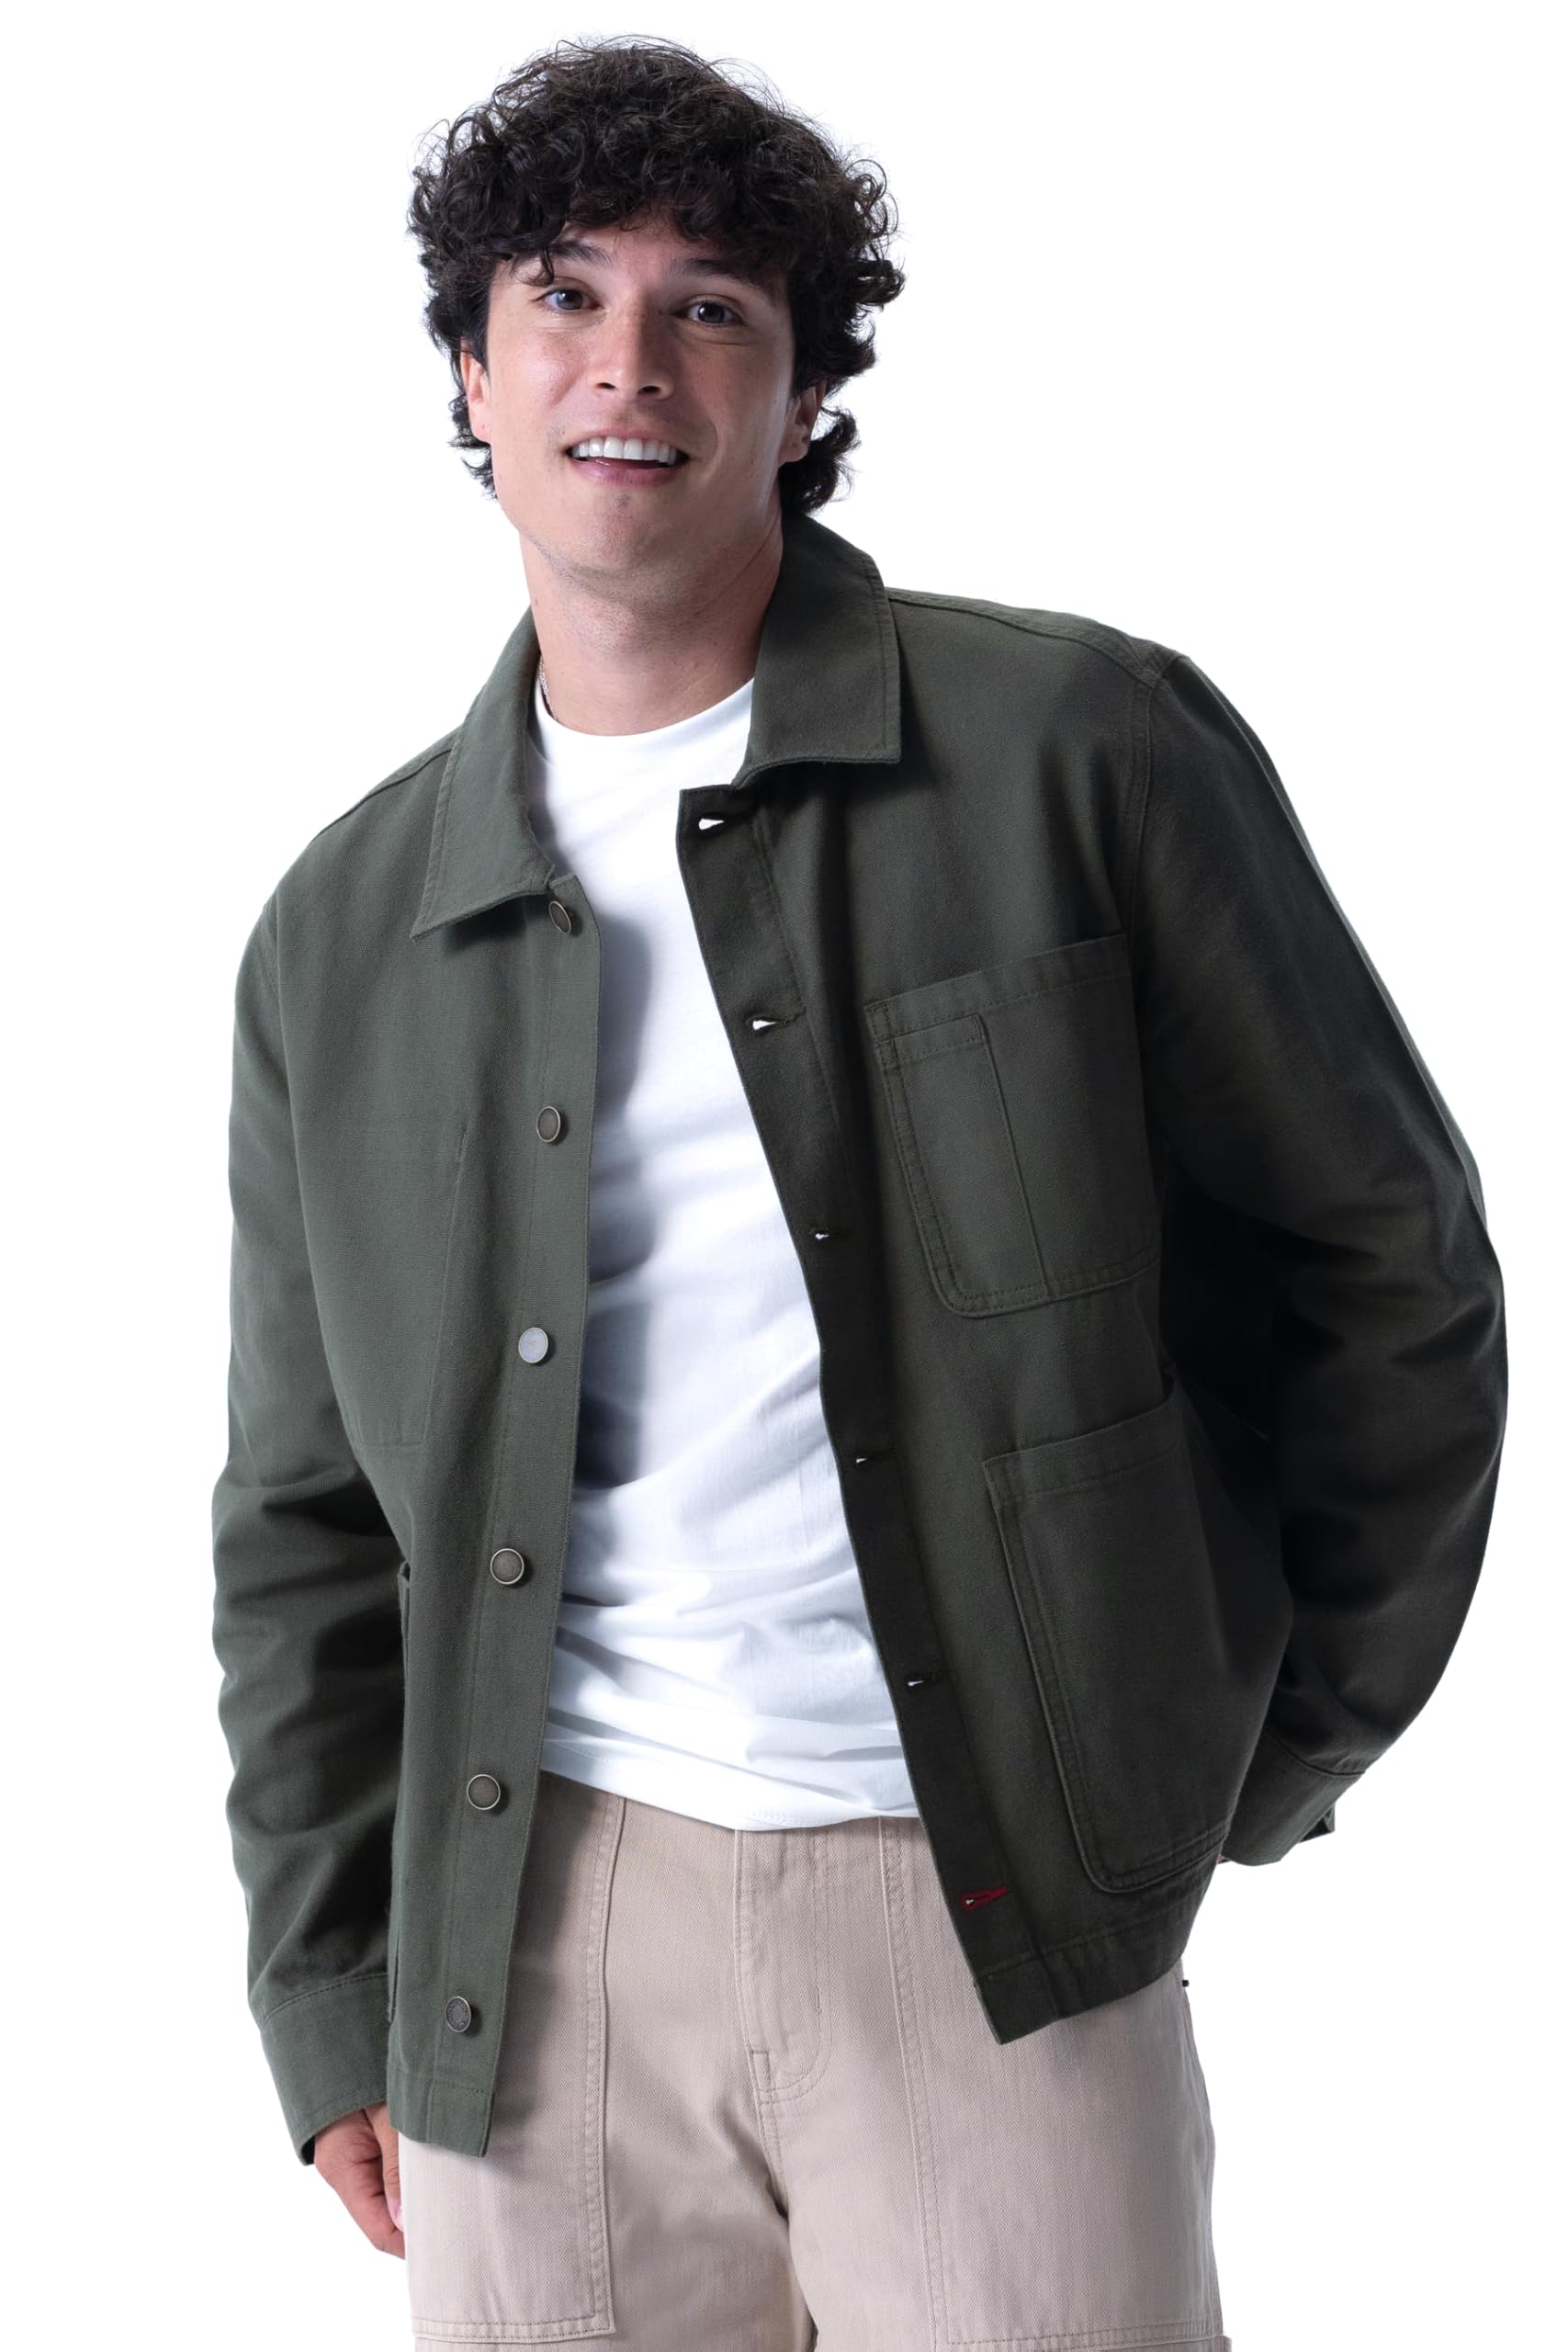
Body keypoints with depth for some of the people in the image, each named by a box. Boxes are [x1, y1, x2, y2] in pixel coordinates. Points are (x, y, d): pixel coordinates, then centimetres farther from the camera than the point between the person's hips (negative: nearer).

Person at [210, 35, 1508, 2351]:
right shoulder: (342, 937, 8)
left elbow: (1390, 1265, 5)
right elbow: (309, 1524, 13)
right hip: (543, 1931, 3)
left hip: (1002, 1921, -2)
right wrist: (337, 2012, 9)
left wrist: (1272, 1751, 8)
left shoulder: (1087, 753, -2)